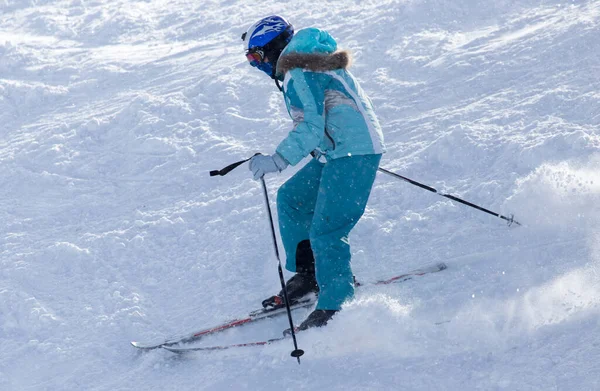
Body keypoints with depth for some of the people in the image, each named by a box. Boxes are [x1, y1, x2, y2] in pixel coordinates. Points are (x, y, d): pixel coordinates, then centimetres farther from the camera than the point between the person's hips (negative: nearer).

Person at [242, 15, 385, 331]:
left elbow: (310, 130, -24)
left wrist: (277, 160, -25)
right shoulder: (308, 63, 16)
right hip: (337, 152, 11)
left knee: (325, 232, -12)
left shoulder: (298, 76, -15)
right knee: (290, 199, 19)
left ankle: (335, 307, -7)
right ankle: (309, 275, 24)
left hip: (352, 154, -11)